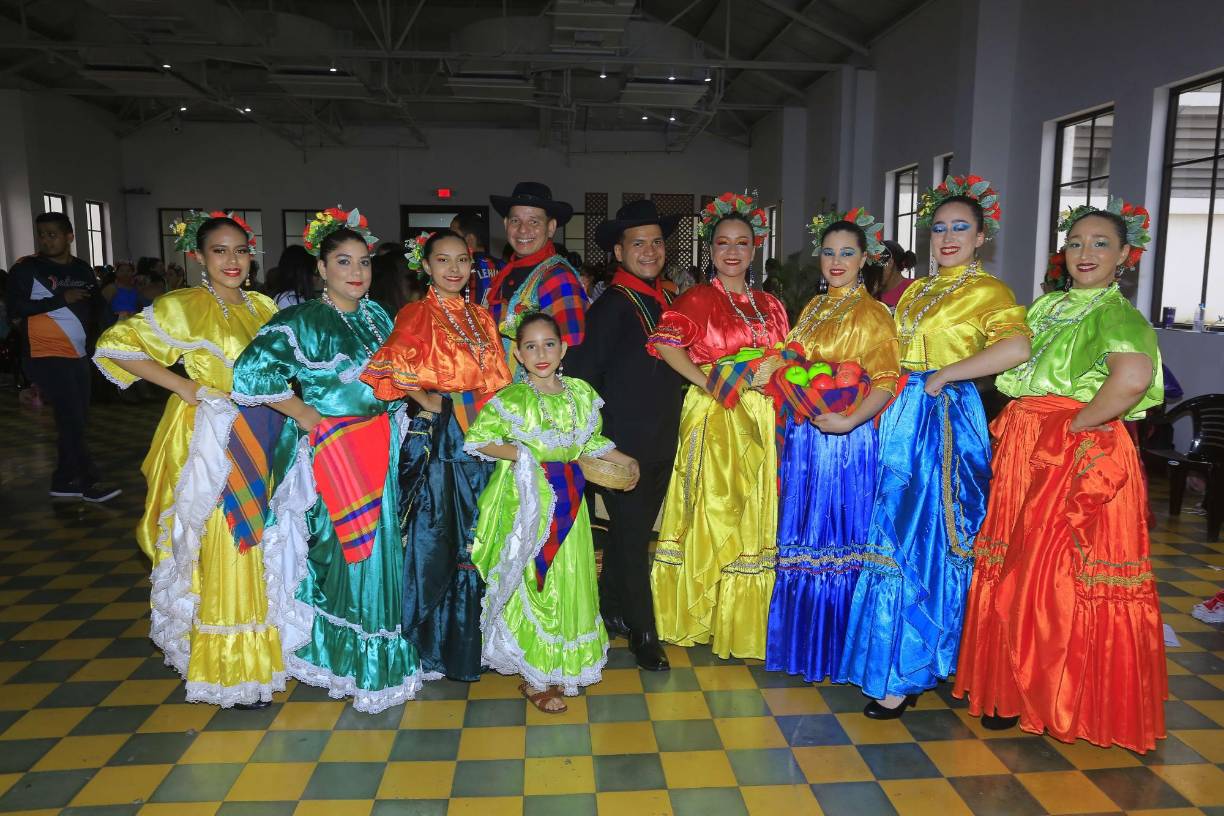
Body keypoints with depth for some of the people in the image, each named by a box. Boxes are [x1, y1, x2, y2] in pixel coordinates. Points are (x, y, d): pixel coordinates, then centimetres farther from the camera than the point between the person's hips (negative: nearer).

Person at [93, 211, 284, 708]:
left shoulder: (263, 307, 9)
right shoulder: (183, 307, -8)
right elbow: (115, 345, -9)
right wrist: (183, 386, -12)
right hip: (209, 440, -6)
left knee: (259, 543, 14)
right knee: (219, 547, -1)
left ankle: (262, 649, 30)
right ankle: (226, 671, 11)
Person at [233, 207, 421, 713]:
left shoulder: (376, 316, 10)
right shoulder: (302, 321, -11)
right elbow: (251, 373, -21)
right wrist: (308, 416, -15)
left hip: (379, 450, 6)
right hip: (330, 456, -6)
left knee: (381, 551, 14)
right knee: (346, 554, 1)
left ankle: (379, 658, 32)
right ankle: (357, 668, 19)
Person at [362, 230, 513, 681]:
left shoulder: (480, 317, 14)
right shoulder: (416, 314, -3)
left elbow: (495, 380, 14)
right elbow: (393, 367, -15)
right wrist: (429, 402, -12)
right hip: (435, 436, -5)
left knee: (475, 534, 11)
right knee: (435, 534, 0)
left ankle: (470, 636, 26)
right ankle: (432, 644, 16)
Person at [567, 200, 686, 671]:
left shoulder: (668, 301, 9)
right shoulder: (611, 305, -14)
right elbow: (581, 376, -15)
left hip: (662, 443, 7)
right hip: (624, 444, -7)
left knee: (633, 534, 19)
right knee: (633, 541, 3)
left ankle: (611, 610, 36)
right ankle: (643, 636, 16)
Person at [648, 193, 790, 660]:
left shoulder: (770, 305, 14)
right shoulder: (698, 299, -2)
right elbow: (665, 343, -16)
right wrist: (705, 381, -21)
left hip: (760, 418, 5)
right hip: (713, 415, -5)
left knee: (755, 511, 8)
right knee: (714, 508, 0)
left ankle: (744, 618, 22)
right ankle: (705, 612, 16)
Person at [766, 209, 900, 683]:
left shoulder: (871, 314, -7)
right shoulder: (813, 309, 15)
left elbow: (886, 381, -16)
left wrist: (849, 421, -29)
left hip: (844, 436, -7)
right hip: (803, 432, 7)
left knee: (835, 539, 1)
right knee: (802, 538, 14)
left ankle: (831, 652, 16)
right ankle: (801, 643, 29)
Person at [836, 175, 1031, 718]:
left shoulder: (987, 290, -6)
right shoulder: (915, 291, 17)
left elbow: (1017, 348, -25)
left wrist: (945, 374, -19)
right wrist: (889, 401, 7)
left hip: (944, 419, -7)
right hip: (901, 417, 7)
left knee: (923, 540, -4)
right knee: (897, 530, 10)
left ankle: (905, 674, 8)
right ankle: (901, 659, 24)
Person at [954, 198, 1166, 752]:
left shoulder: (1116, 314, -10)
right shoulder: (1047, 306, 14)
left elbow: (1134, 377, -30)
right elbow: (1014, 367, 24)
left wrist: (1078, 424, -19)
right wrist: (1019, 425, 8)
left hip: (1081, 461, -7)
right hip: (1026, 457, 7)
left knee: (1065, 580, 0)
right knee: (1017, 572, 12)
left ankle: (1063, 698, 16)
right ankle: (1015, 685, 27)